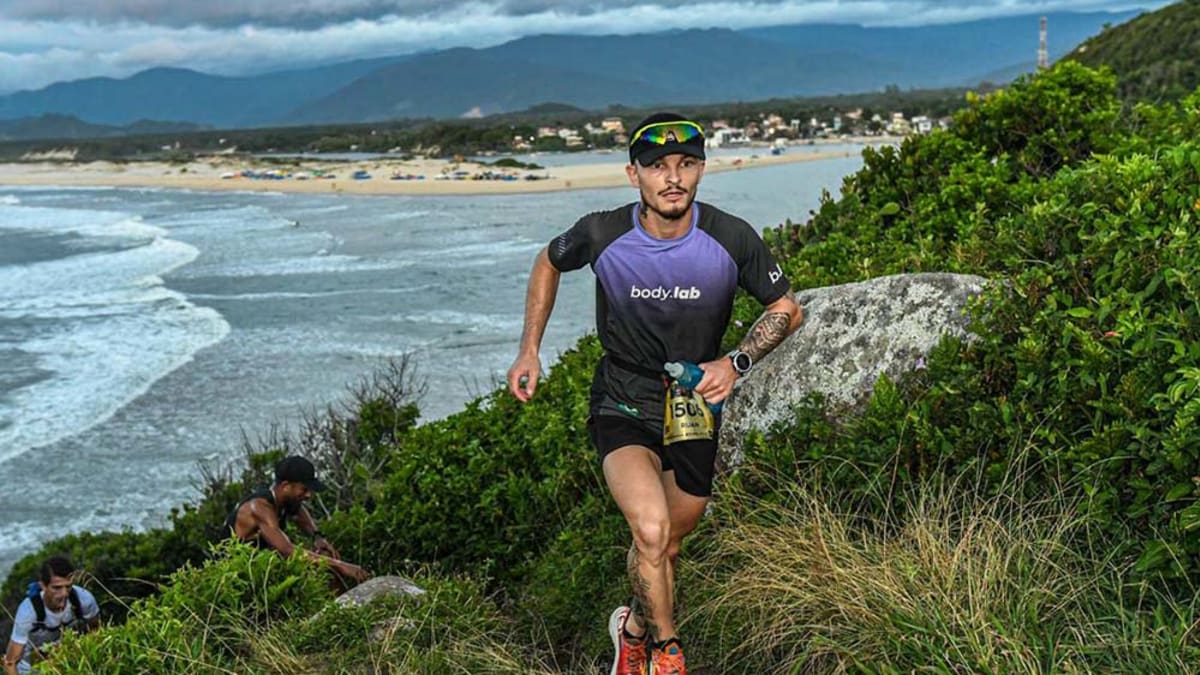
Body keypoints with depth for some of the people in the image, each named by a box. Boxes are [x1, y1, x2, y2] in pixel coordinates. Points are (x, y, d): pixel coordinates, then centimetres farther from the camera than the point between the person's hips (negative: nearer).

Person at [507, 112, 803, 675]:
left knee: (667, 545, 15)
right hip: (622, 405, -2)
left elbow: (787, 308, -3)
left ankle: (635, 630, 47)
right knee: (652, 532, -24)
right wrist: (530, 350, 1)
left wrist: (735, 363, -18)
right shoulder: (601, 235, -19)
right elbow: (548, 263, 5)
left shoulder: (732, 239, -18)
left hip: (696, 404, 2)